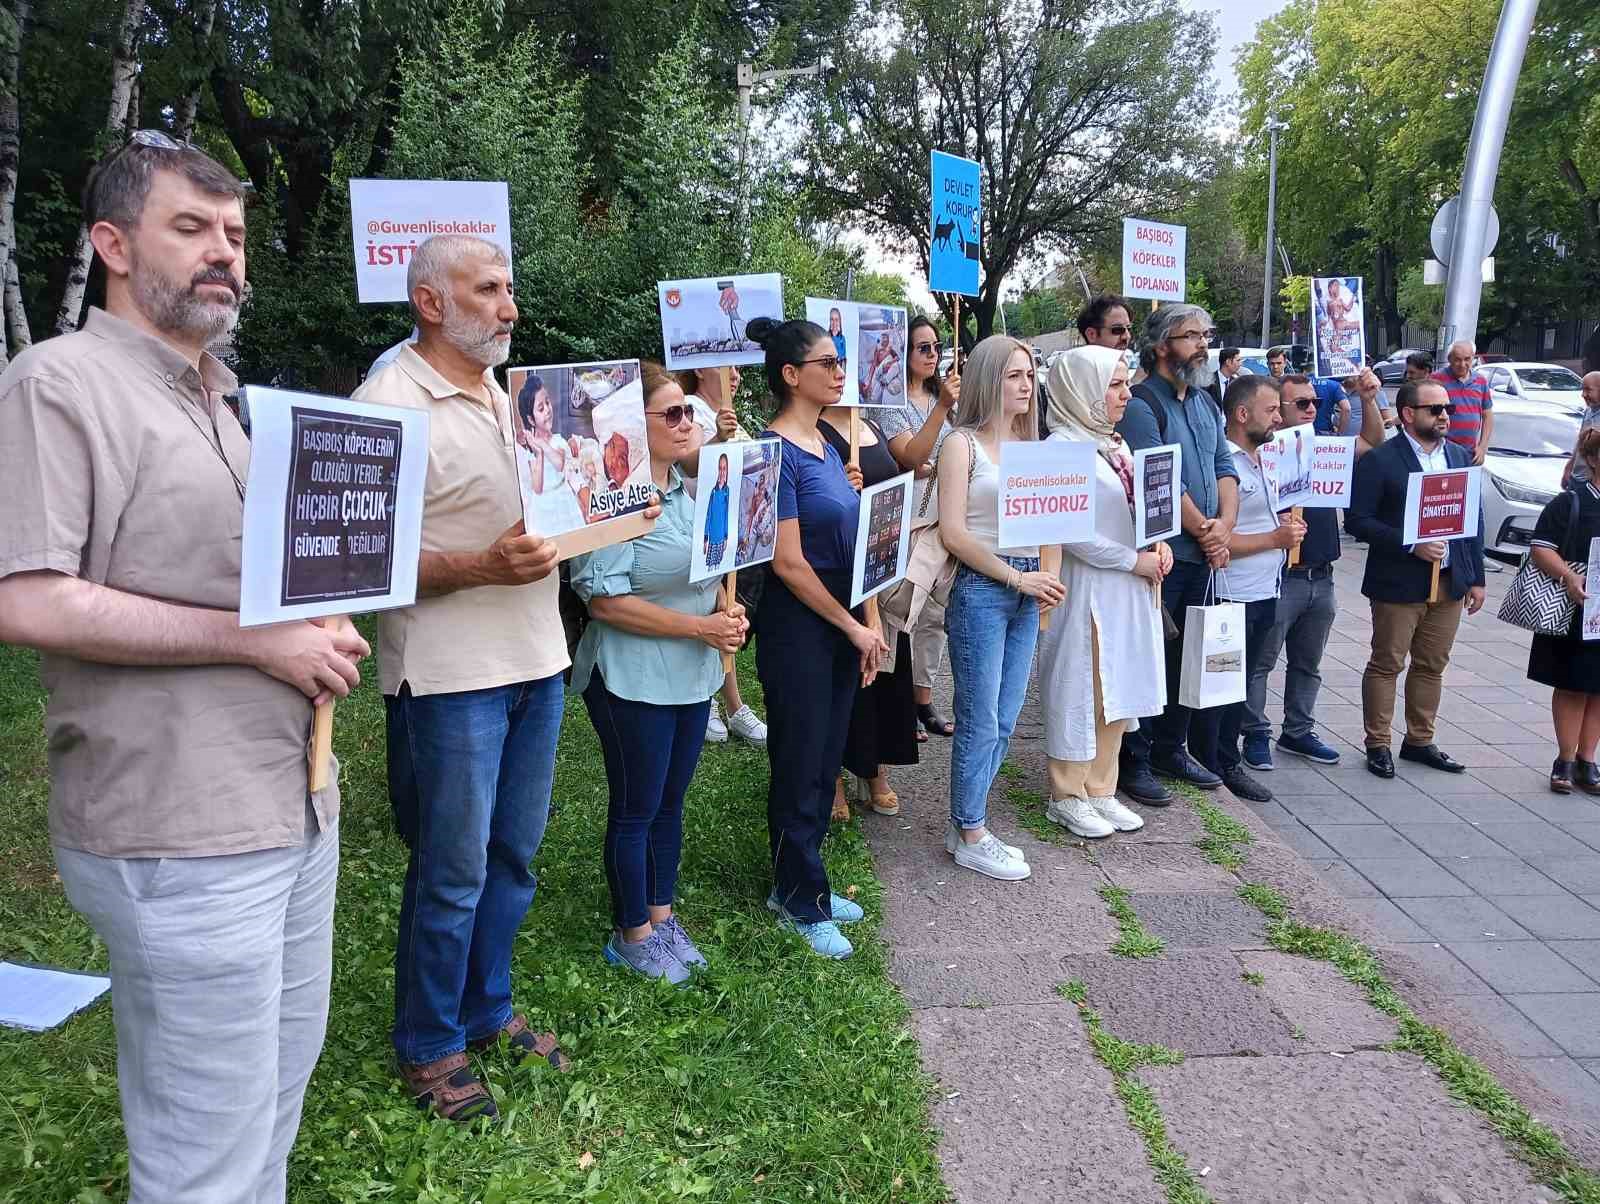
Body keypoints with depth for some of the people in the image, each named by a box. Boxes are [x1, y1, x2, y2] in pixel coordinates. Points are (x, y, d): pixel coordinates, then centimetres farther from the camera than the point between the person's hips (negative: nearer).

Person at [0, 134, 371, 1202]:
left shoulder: (218, 401, 17)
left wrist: (319, 633, 4)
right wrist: (259, 638, -18)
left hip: (294, 810, 9)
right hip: (180, 842, -8)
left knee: (274, 1103, 21)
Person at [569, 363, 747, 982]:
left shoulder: (685, 488, 7)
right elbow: (604, 600, -23)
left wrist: (727, 611, -1)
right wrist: (701, 627, -21)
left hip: (690, 676, 8)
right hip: (634, 680, -8)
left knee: (670, 802, 18)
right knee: (636, 810, 7)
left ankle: (660, 915, 35)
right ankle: (632, 935, 25)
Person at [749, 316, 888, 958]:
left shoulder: (827, 444, 10)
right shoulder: (777, 451, -16)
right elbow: (788, 561, -19)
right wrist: (856, 628, -13)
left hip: (842, 625, 8)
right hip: (798, 627, -8)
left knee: (826, 760, 16)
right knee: (800, 766, 4)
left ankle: (798, 881, 31)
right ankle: (801, 899, 20)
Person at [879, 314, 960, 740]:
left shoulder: (944, 396, 14)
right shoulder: (890, 402, -6)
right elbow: (910, 457, -19)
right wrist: (942, 409, -26)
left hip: (943, 519, 7)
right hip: (903, 521, -6)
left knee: (934, 613, 10)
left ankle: (923, 700, 21)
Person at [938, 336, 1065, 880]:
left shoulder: (1030, 445, 13)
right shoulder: (963, 443, -5)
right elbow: (953, 533, -12)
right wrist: (1015, 576, -15)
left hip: (1025, 592, 6)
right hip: (980, 590, -6)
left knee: (1003, 722, 10)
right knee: (980, 723, 0)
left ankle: (965, 824, 23)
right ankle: (970, 836, 13)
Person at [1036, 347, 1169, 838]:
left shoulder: (1115, 445, 11)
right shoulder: (1062, 448, -14)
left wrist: (1158, 543, -1)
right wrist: (1135, 560, -15)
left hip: (1128, 591, 8)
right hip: (1086, 590, -8)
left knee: (1117, 691, 14)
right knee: (1078, 692, 2)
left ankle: (1100, 790, 27)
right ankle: (1067, 796, 17)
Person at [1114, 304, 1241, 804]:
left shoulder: (1205, 403, 16)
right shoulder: (1141, 404, -11)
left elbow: (1225, 467, 11)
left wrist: (1224, 524, -5)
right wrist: (1205, 532, -10)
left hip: (1202, 556, 8)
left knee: (1187, 656, 14)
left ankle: (1171, 748, 27)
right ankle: (1134, 760, 7)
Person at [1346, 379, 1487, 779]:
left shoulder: (1460, 456, 10)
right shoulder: (1379, 460, -9)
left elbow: (1474, 520, 13)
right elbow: (1357, 520, -13)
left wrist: (1476, 578, 9)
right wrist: (1411, 545, -20)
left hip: (1449, 582, 6)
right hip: (1399, 584, -6)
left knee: (1432, 666, 14)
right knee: (1386, 665, 3)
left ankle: (1419, 740, 26)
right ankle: (1378, 744, 13)